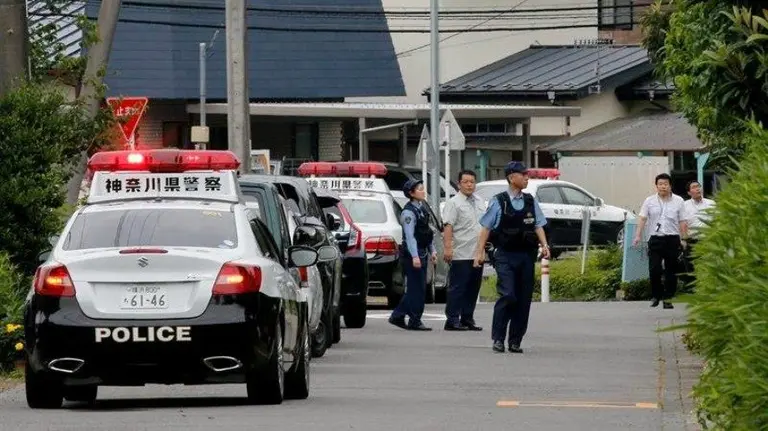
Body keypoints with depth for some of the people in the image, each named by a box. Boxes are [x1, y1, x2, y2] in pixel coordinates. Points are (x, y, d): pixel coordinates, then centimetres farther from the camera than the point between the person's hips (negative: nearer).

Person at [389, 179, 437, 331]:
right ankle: (415, 321, 0)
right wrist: (414, 256, -27)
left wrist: (432, 250, 16)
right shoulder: (408, 212, -14)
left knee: (415, 288, 12)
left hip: (421, 254, 9)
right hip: (412, 254, -9)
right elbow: (410, 236, -21)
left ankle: (397, 316, 19)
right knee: (417, 288, -6)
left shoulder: (421, 209, 15)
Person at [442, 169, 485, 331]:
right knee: (457, 288, -7)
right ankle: (452, 321, -5)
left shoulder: (479, 201, 16)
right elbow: (448, 226, -16)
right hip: (461, 255, -7)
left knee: (473, 289, 10)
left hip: (477, 254, 7)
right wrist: (448, 247, -25)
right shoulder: (454, 203, -7)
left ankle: (467, 319, 17)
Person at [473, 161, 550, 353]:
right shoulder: (498, 202, -1)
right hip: (505, 256, -4)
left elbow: (538, 225, 8)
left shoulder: (531, 201, 10)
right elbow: (486, 228, 1)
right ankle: (498, 338, -6)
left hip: (526, 256, 4)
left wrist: (544, 245, -8)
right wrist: (480, 252, -5)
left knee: (524, 299, 4)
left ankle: (515, 341, 12)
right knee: (508, 296, -16)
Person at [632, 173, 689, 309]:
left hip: (672, 239, 0)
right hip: (655, 239, 0)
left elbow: (682, 222, 7)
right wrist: (638, 236, -8)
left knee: (671, 271, 2)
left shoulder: (678, 201, 7)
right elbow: (642, 219, 3)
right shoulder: (650, 201, 7)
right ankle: (656, 295, 10)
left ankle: (667, 298, 9)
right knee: (654, 269, -8)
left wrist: (683, 239, 0)